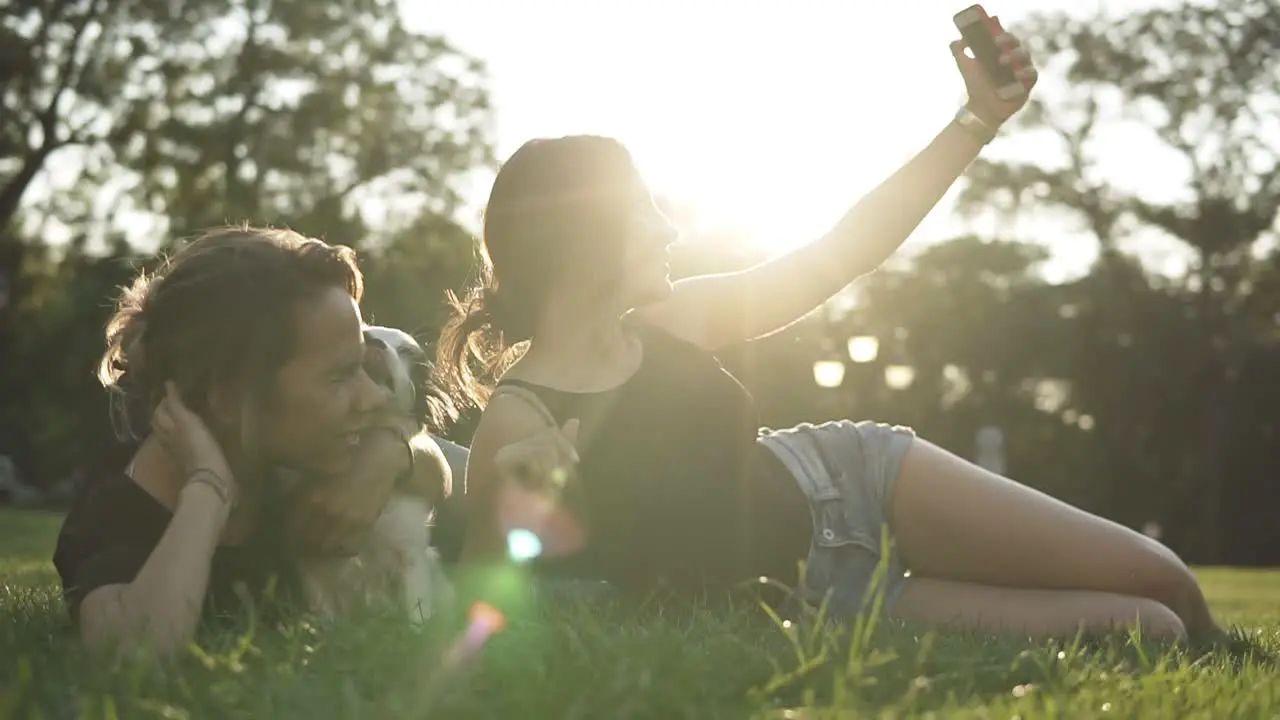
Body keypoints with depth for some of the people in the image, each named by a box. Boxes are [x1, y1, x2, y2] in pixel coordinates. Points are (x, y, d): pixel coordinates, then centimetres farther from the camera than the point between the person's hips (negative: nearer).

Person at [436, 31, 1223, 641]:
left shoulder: (669, 320, -5)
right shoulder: (515, 425, -20)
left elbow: (846, 250, 1)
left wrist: (979, 119, -4)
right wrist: (506, 513, -40)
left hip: (851, 475, 5)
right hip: (809, 598, -5)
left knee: (1162, 582, 3)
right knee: (1144, 630, -7)